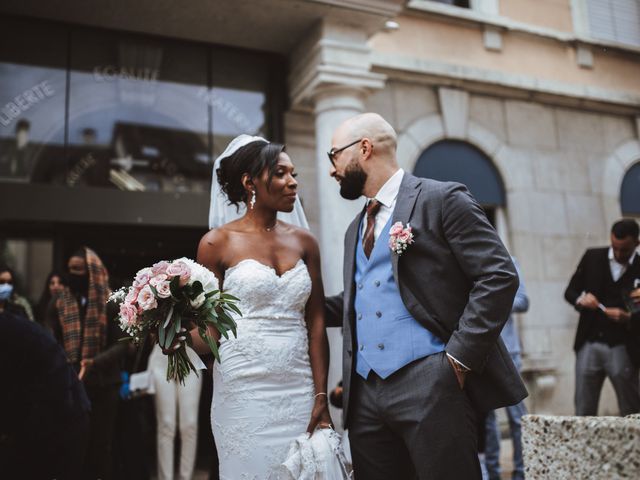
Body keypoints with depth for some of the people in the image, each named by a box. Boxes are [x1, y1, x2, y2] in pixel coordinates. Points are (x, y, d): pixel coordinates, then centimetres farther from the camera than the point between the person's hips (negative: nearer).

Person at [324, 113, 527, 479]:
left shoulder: (443, 199, -2)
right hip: (365, 391, 7)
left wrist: (460, 356, -14)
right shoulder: (356, 229, 20)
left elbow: (499, 277, -9)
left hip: (430, 383, -7)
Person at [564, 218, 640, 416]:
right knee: (583, 412, 4)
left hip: (622, 349, -1)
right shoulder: (592, 257, 4)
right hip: (589, 345, 2)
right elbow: (570, 291, 7)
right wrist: (581, 299, -14)